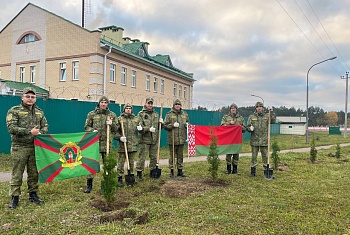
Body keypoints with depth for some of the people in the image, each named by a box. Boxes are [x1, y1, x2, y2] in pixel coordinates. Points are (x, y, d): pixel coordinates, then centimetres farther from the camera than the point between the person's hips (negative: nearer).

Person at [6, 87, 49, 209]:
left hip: (35, 148, 4)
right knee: (17, 174, 1)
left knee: (34, 173, 12)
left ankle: (33, 194, 25)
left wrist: (39, 133, -9)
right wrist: (30, 132, -18)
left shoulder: (39, 112, 12)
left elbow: (45, 126, 13)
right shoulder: (14, 111, -4)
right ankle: (14, 197, 11)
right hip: (19, 148, -4)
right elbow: (11, 128, -13)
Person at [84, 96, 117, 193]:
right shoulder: (92, 114, 5)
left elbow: (116, 129, 12)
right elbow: (86, 127, 8)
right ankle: (89, 185, 9)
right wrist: (92, 130, -12)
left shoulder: (112, 115, 9)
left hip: (107, 142, 1)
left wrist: (111, 124, -9)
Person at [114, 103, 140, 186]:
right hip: (122, 145, -3)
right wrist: (120, 137, -15)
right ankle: (120, 178, 11)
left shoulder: (136, 119, 12)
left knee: (131, 162, 12)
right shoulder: (120, 119, 2)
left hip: (133, 145, 3)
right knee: (121, 162, 1)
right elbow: (115, 131, 0)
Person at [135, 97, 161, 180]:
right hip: (145, 140, -5)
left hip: (154, 140, 5)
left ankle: (152, 172, 25)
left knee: (154, 157, 12)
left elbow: (158, 127, 24)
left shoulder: (156, 114, 16)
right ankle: (139, 173, 7)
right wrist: (149, 129, -24)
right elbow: (139, 127, -11)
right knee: (142, 157, -3)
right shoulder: (141, 114, -1)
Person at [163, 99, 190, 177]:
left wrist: (187, 125, 0)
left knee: (180, 155, 11)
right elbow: (165, 126, -2)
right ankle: (172, 171, 14)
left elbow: (188, 123, 23)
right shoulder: (169, 114, 0)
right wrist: (173, 125, -18)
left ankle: (180, 170, 21)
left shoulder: (185, 114, 12)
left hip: (181, 138, 4)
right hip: (172, 139, -3)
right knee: (172, 155, 4)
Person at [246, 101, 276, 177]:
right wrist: (250, 128, -17)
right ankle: (253, 171, 15)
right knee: (254, 156, 6)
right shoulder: (251, 117, 6)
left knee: (265, 156, 5)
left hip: (264, 140, 0)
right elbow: (247, 127, 5)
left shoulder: (266, 116, 8)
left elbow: (273, 121, -4)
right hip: (254, 140, 0)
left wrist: (273, 114, -18)